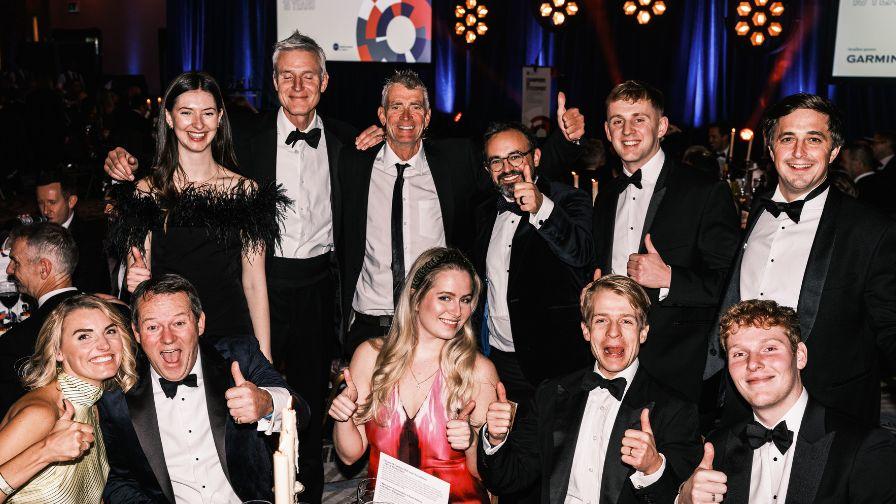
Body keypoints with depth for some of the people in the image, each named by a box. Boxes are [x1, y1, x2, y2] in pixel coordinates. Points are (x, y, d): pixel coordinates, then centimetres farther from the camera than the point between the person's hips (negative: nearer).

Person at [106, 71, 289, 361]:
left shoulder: (245, 191, -1)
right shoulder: (146, 192, -2)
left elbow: (254, 282, -1)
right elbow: (139, 276, 4)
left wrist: (264, 357, -4)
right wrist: (136, 280, -20)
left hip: (231, 333, 0)